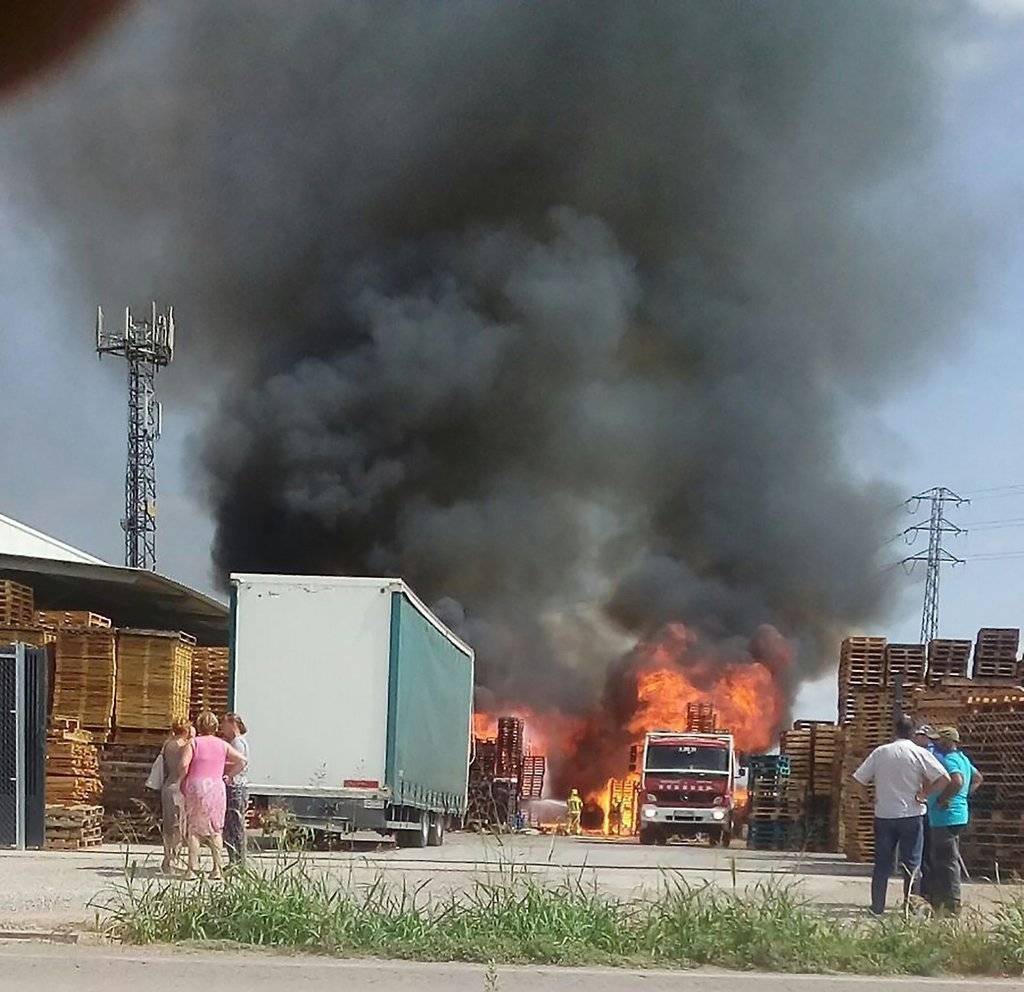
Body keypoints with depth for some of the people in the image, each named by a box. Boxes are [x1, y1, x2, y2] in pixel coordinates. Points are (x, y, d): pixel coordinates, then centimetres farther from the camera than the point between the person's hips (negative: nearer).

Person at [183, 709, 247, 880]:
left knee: (193, 829, 4)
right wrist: (227, 774, 14)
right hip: (217, 787, 2)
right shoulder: (222, 744, 8)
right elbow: (242, 761, 2)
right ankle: (218, 869, 3)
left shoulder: (194, 742, 0)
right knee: (216, 830, 11)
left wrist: (182, 783, 4)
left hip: (196, 785, -2)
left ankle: (192, 869, -2)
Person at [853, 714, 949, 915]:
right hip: (911, 814, -3)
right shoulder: (920, 754, -6)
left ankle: (877, 907, 10)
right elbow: (944, 778, -15)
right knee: (911, 863, 5)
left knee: (882, 864, 9)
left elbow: (858, 779, 2)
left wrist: (870, 797, 13)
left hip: (883, 815, 3)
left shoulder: (880, 752, 2)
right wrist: (924, 793, -6)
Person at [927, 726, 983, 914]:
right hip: (959, 815, 11)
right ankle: (936, 901, 23)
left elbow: (956, 782, -32)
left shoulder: (948, 760, -16)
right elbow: (977, 778, 29)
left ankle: (952, 904, -4)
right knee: (938, 860, 17)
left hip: (946, 817, -11)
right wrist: (965, 796, 21)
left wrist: (941, 800, -21)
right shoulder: (963, 759, 16)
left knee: (947, 860, -6)